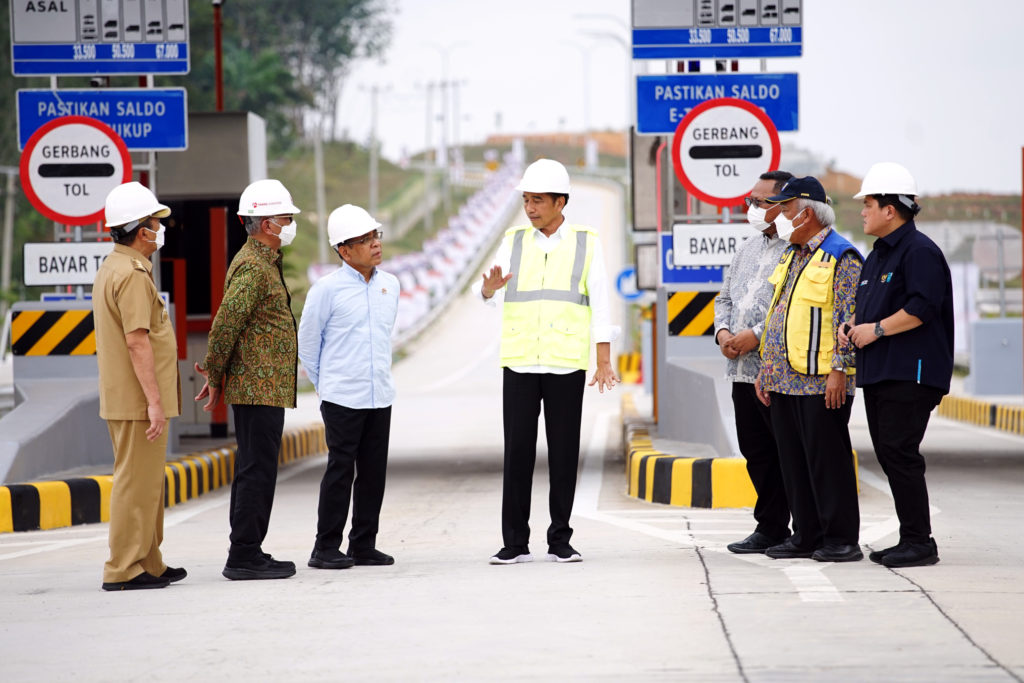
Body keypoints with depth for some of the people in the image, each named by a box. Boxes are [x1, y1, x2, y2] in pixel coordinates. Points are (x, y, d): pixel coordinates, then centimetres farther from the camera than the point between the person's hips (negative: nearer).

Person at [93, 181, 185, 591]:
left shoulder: (111, 268, 16)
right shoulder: (133, 274, -17)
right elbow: (137, 340, -22)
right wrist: (155, 400, -22)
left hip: (120, 399, 11)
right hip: (138, 400, -11)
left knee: (146, 483, 15)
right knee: (137, 483, -7)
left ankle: (149, 564, 20)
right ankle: (124, 569, -6)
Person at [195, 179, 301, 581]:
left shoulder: (260, 261, 19)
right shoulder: (254, 267, -15)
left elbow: (230, 324, 21)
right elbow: (226, 323, -20)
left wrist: (216, 372, 16)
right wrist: (215, 374, -11)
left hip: (257, 387, 11)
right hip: (261, 387, -11)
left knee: (251, 469, 12)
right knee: (258, 469, -9)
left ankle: (246, 554, 17)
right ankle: (245, 556, -7)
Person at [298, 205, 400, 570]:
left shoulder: (390, 285, 8)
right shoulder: (327, 289, -8)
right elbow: (307, 342, 1)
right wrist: (324, 384, 6)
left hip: (380, 396, 5)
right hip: (342, 399, -5)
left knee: (373, 472, 7)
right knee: (340, 471, -4)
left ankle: (364, 545, 16)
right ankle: (326, 548, 2)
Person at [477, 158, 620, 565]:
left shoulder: (586, 243, 5)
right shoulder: (514, 242, 9)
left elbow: (600, 305, 2)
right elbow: (488, 294, -1)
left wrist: (604, 362, -5)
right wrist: (489, 287, -26)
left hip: (566, 364, -1)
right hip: (520, 363, 1)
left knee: (564, 454, 1)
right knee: (517, 451, -1)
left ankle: (560, 541, 8)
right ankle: (515, 543, 2)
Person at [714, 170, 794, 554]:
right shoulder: (748, 250, 19)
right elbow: (725, 297, 24)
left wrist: (758, 334, -18)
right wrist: (723, 332, 5)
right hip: (742, 371, 8)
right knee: (756, 452, 11)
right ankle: (770, 528, 18)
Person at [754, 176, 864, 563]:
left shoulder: (841, 258, -8)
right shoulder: (790, 257, 18)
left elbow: (849, 320, -14)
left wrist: (839, 371, -19)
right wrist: (765, 368, 18)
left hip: (822, 382, -9)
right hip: (783, 381, 9)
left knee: (828, 459, -5)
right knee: (793, 459, 10)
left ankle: (841, 539, 0)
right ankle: (807, 536, 16)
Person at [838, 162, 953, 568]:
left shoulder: (920, 252, -11)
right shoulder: (878, 255, 20)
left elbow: (923, 307, -21)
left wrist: (877, 329, -16)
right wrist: (852, 325, 8)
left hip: (910, 374, -10)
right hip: (878, 372, 10)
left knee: (899, 453, -13)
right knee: (888, 455, 9)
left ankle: (919, 542, -9)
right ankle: (911, 539, 15)